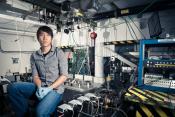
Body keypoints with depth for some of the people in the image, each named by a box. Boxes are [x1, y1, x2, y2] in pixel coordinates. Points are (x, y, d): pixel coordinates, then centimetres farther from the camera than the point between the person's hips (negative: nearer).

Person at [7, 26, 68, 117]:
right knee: (12, 88, -16)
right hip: (40, 87, 4)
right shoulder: (34, 56, 7)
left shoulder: (59, 52, -4)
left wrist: (49, 88, -17)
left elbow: (64, 75, -8)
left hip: (55, 88, -4)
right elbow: (35, 76, 4)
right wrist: (39, 87, -16)